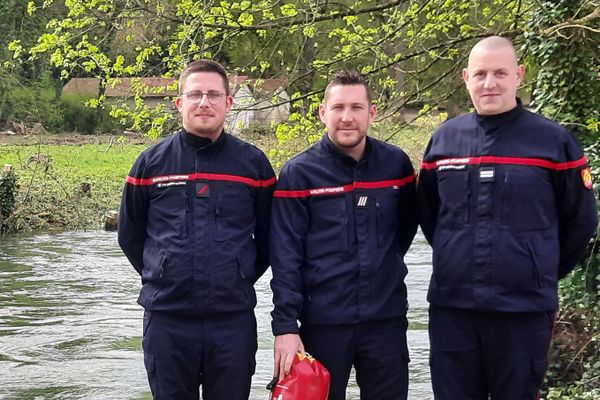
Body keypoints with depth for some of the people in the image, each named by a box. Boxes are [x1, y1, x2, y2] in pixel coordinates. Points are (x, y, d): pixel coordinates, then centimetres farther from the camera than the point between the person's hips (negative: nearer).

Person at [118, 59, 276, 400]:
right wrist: (162, 280, 10)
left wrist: (241, 280, 8)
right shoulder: (151, 163, 1)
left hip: (234, 320, 0)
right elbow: (130, 235, 11)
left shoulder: (253, 163, 1)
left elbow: (268, 236, 10)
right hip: (167, 319, 0)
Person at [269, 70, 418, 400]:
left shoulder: (396, 163, 1)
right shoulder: (298, 173, -6)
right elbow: (284, 257, -9)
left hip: (387, 321, 2)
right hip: (322, 322, -2)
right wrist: (285, 326, -14)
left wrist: (385, 266, 12)